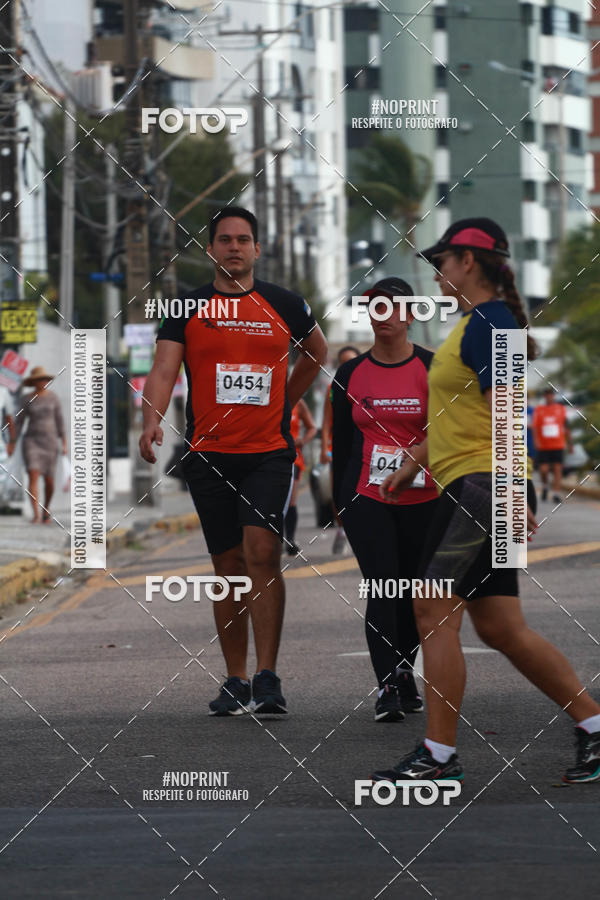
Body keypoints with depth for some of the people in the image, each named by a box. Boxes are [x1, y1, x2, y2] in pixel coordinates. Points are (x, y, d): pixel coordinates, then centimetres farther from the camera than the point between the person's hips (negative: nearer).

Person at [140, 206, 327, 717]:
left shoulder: (284, 305, 6)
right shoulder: (188, 309, 4)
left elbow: (317, 353, 24)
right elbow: (164, 370, -8)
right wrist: (152, 421, -26)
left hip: (269, 451, -1)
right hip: (208, 456, 1)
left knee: (262, 554, -16)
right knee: (229, 567, 6)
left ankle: (267, 678, -15)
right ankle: (236, 682, 14)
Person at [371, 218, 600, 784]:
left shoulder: (488, 323, -12)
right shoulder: (475, 323, 20)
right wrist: (414, 462, 35)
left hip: (480, 483, -10)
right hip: (469, 487, 10)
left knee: (434, 612, -10)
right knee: (499, 627, 9)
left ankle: (439, 755, -7)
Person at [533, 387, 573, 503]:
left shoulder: (561, 409, 7)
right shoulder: (538, 410, 3)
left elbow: (566, 428, 12)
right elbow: (535, 427, -3)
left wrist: (570, 444, 11)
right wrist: (536, 441, -20)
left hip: (558, 446, 1)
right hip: (543, 446, -1)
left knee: (557, 469, -6)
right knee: (543, 470, -4)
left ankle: (556, 494, -3)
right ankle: (544, 486, 25)